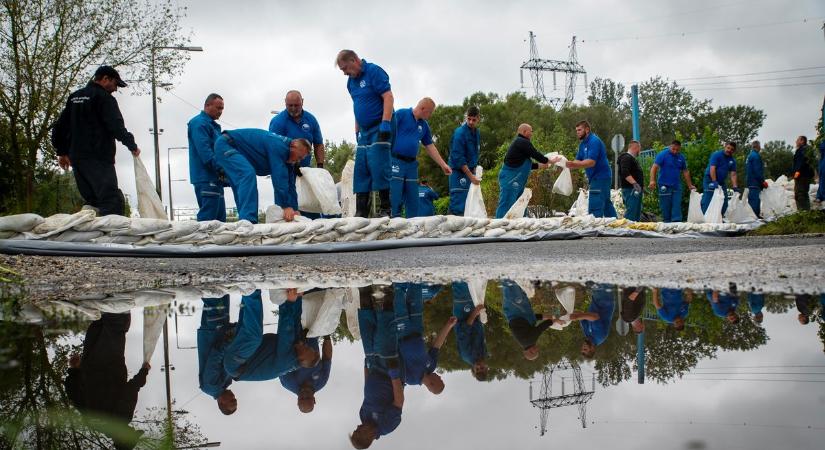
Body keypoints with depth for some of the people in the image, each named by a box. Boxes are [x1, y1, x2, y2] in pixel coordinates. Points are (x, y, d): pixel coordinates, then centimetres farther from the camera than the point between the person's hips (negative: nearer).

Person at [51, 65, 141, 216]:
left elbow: (59, 127, 24)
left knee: (92, 201, 11)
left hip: (76, 157, 8)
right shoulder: (104, 97, -4)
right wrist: (132, 146, -4)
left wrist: (62, 152, 28)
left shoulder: (74, 97, 21)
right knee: (113, 201, -16)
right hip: (99, 158, -8)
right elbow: (116, 126, -13)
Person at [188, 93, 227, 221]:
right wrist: (220, 168, -27)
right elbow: (204, 150, -19)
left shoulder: (213, 125, 24)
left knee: (220, 217, 10)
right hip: (206, 178, -10)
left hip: (214, 179, 10)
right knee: (208, 217, -15)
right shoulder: (199, 123, -7)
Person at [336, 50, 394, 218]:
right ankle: (361, 213, 7)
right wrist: (357, 132, 17)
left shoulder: (374, 71, -10)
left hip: (379, 128, -8)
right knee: (361, 171, 5)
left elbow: (388, 97, -16)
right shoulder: (351, 82, 14)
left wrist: (385, 125, -23)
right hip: (364, 131, 8)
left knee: (379, 168, -13)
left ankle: (385, 209, -6)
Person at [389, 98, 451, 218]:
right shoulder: (401, 114, -4)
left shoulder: (424, 125, 16)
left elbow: (430, 147, 21)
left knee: (413, 199, 7)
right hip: (396, 161, -7)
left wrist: (443, 165, 19)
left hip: (412, 164, 7)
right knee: (395, 198, -10)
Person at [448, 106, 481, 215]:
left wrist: (474, 169, 14)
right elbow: (458, 157, -19)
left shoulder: (476, 132, 10)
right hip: (459, 171, -8)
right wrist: (471, 176, -20)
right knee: (458, 206, -11)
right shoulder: (460, 133, -15)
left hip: (470, 171, 8)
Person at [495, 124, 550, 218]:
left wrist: (540, 165, 24)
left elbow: (525, 164, 26)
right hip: (510, 179, -11)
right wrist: (548, 161, 4)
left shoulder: (519, 142, 21)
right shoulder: (523, 142, -11)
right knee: (506, 204, -12)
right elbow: (536, 155, -11)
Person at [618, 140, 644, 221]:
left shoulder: (632, 158, 23)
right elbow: (625, 173, -24)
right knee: (631, 214, -16)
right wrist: (634, 183, -33)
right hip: (631, 190, -11)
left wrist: (641, 188, 30)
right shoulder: (626, 158, -10)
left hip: (636, 190, 11)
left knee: (637, 214, 12)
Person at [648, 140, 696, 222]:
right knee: (665, 207, 2)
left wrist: (690, 185, 21)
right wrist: (652, 181, -27)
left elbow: (685, 172, 19)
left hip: (677, 186, 4)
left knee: (677, 206, -3)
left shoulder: (681, 157, 11)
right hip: (665, 186, -4)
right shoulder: (663, 154, -6)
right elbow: (654, 167, -15)